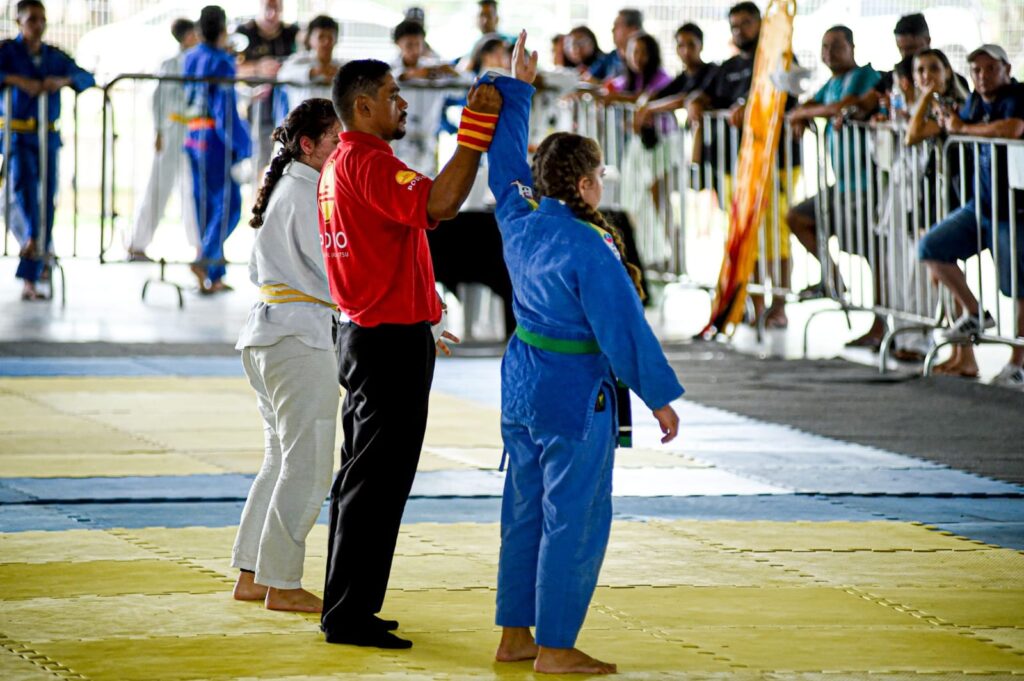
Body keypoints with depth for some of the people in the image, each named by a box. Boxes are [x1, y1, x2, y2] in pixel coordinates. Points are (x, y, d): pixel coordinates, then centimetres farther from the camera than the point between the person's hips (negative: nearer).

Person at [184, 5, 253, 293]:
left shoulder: (191, 58, 9)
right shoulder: (221, 62, -13)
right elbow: (225, 109, -17)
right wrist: (240, 148, -14)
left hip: (193, 137, 7)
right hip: (215, 139, -7)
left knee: (206, 205, 11)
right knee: (228, 204, -3)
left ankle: (213, 276, 12)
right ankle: (207, 259, -18)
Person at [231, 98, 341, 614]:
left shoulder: (283, 188, 15)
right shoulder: (308, 195, -14)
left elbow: (258, 271, 22)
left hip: (266, 333, 10)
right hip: (300, 338, -10)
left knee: (283, 459, 16)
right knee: (308, 465, -5)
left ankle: (251, 576, 18)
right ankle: (281, 584, -1)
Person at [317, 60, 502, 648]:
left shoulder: (340, 164, 16)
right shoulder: (369, 163, -18)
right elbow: (438, 204, -33)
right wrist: (476, 132, -30)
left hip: (367, 335, 11)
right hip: (393, 344, -11)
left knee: (363, 477, 15)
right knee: (378, 482, -7)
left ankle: (346, 609, 21)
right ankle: (351, 616, -5)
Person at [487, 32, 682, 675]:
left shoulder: (519, 222, 1)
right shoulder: (589, 248, -20)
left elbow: (507, 162, 18)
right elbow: (624, 327, -18)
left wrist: (518, 86, 27)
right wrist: (660, 397, -11)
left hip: (522, 384, 8)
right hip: (575, 394, -8)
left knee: (525, 511, 14)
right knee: (574, 520, -2)